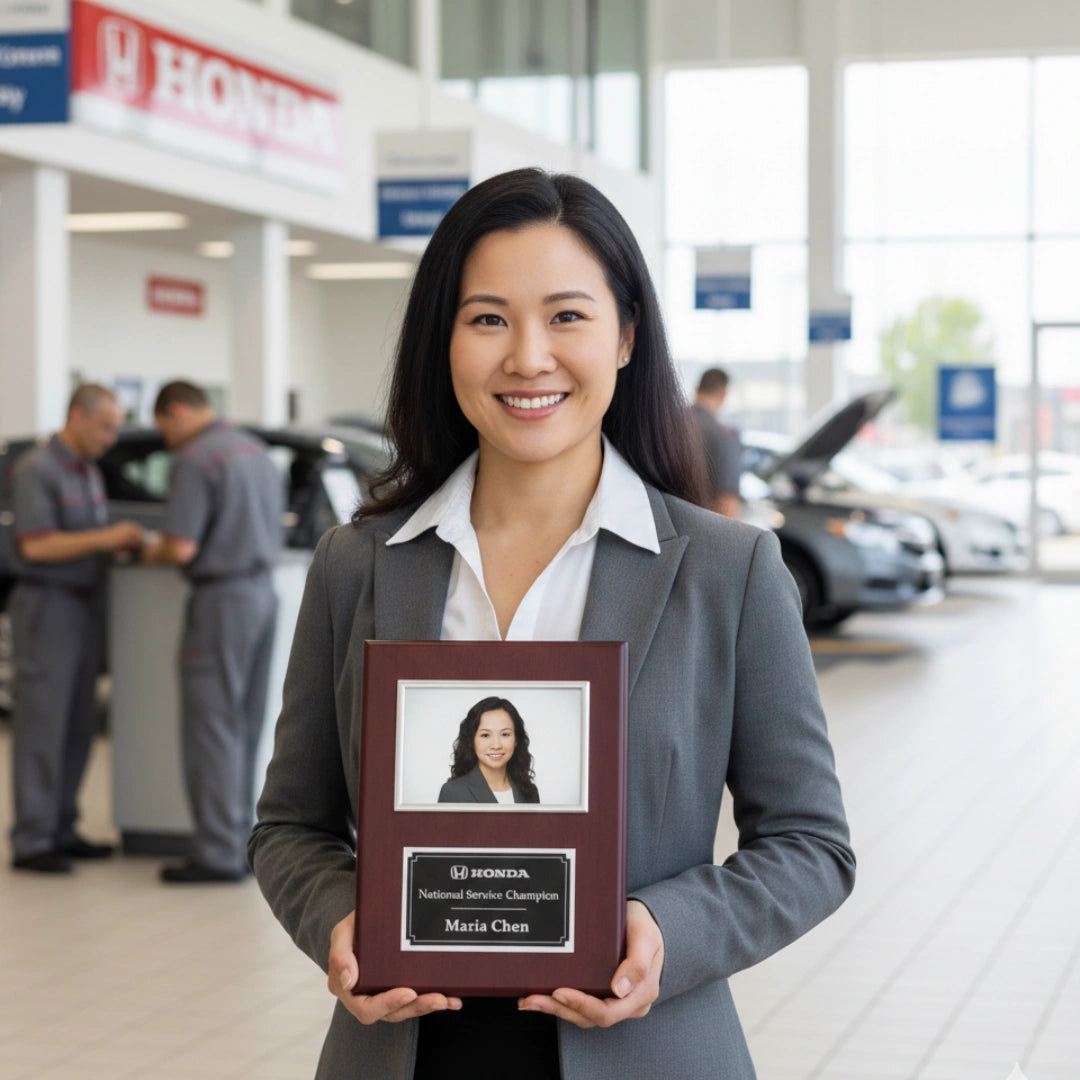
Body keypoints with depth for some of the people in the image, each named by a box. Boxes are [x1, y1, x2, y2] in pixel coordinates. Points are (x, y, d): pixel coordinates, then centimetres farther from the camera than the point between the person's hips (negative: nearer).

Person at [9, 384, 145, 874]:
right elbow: (36, 546, -21)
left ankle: (60, 830, 14)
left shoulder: (88, 471, 14)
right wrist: (105, 539, -24)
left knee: (77, 727, 8)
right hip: (47, 607, -9)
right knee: (42, 727, -7)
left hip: (86, 607, 9)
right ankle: (30, 841, -5)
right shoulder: (35, 470, -13)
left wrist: (124, 541, 1)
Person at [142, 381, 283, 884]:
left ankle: (218, 852, -3)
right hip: (263, 592, 9)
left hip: (223, 599, -8)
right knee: (245, 726, 12)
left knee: (212, 728, -4)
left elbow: (181, 549, -19)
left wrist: (153, 551, 4)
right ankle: (238, 840, 16)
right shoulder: (256, 450, 14)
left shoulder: (195, 460, -13)